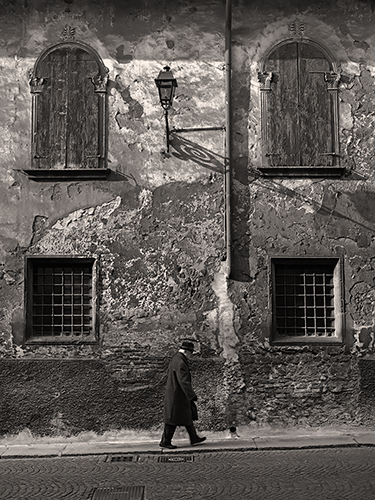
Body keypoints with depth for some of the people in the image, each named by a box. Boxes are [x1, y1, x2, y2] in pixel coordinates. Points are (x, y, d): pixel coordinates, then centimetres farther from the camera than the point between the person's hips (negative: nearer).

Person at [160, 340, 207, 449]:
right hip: (177, 395, -11)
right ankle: (165, 441, 13)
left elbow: (169, 372, 23)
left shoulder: (176, 358, 9)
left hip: (177, 394, 11)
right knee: (173, 419, 1)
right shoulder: (180, 363, -25)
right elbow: (184, 381, -31)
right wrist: (192, 396, -31)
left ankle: (194, 438, 23)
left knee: (188, 416, 15)